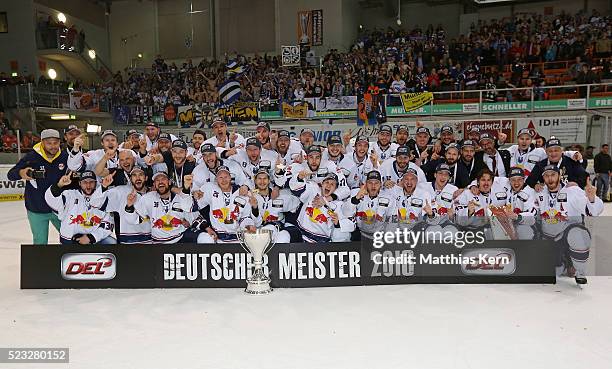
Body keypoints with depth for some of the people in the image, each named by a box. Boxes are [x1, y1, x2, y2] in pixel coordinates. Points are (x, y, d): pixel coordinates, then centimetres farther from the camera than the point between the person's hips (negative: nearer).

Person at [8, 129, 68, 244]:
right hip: (36, 210, -2)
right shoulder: (31, 157, -13)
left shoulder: (65, 156, -8)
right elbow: (10, 175, -12)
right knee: (40, 242, 9)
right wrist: (20, 173, -33)